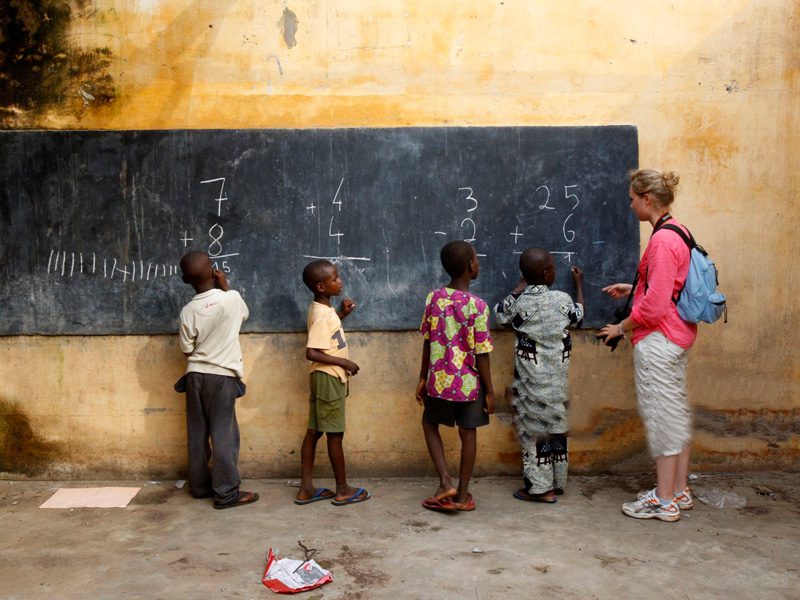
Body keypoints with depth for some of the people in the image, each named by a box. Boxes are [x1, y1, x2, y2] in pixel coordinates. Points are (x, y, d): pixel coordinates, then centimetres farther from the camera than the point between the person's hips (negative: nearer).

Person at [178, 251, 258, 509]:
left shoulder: (188, 311, -5)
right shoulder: (231, 298, -9)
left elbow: (187, 349, 2)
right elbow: (244, 314, 14)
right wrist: (225, 286, 17)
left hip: (195, 375, 3)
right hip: (222, 375, -3)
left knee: (198, 433, 12)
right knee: (224, 433, 0)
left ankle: (200, 485, 22)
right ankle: (227, 493, 1)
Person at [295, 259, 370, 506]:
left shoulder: (322, 309, 9)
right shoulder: (322, 315, -21)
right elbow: (312, 352, -27)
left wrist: (342, 314, 14)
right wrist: (343, 362, -21)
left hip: (325, 378, 10)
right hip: (329, 378, -10)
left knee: (314, 431, 10)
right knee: (335, 434, 1)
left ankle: (306, 488, 16)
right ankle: (343, 490, 12)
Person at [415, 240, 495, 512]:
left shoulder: (433, 298, -5)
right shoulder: (477, 306, -15)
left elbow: (428, 342, 2)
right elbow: (481, 354, -12)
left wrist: (423, 378, 12)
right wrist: (489, 391, -2)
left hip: (439, 380, 2)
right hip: (469, 382, -2)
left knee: (430, 423, 22)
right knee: (468, 434, 12)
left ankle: (445, 482, 11)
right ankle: (462, 495, 21)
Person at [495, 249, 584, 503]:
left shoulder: (518, 303, -13)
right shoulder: (562, 299, -8)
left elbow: (500, 314, 9)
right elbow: (578, 316, 14)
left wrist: (520, 288, 14)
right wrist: (579, 284, 27)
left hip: (531, 379, -2)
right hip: (557, 377, 3)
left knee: (534, 426, 4)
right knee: (555, 424, 14)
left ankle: (540, 487, 8)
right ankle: (557, 482, 25)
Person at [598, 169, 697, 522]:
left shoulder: (662, 240, -20)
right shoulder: (677, 232, 10)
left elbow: (655, 304, -22)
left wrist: (621, 328, -10)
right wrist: (632, 289, 17)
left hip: (658, 339, -10)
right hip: (677, 336, 10)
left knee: (661, 416, -1)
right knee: (677, 412, 16)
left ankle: (664, 501, 9)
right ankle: (679, 491, 28)